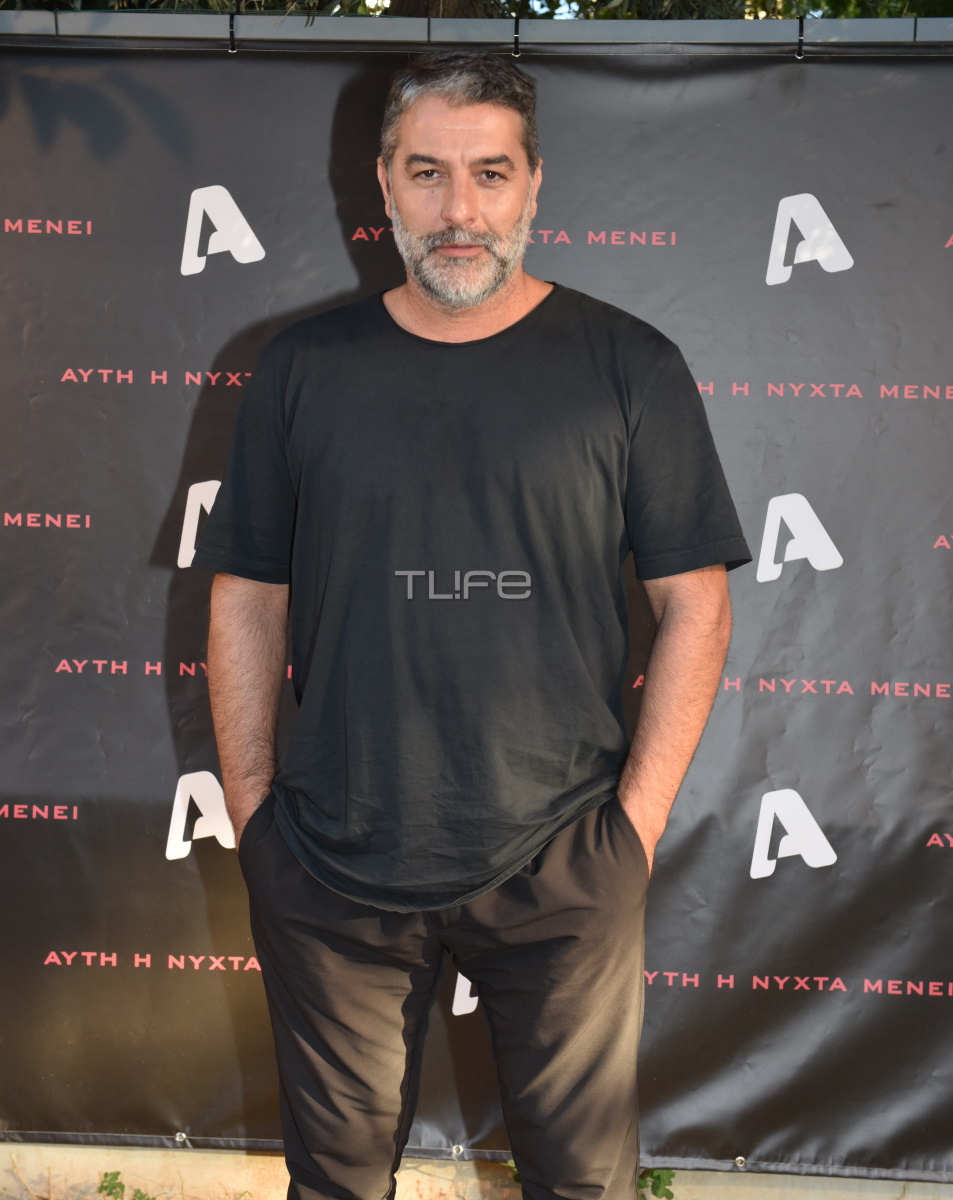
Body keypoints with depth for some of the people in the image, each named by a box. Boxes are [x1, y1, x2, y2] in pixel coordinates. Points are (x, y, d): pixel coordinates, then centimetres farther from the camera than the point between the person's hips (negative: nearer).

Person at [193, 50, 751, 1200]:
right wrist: (251, 805, 2)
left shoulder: (629, 368, -2)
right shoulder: (302, 368, 3)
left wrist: (639, 815, -6)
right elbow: (247, 597, 6)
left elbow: (694, 602, 0)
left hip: (563, 867, -1)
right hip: (329, 865, 2)